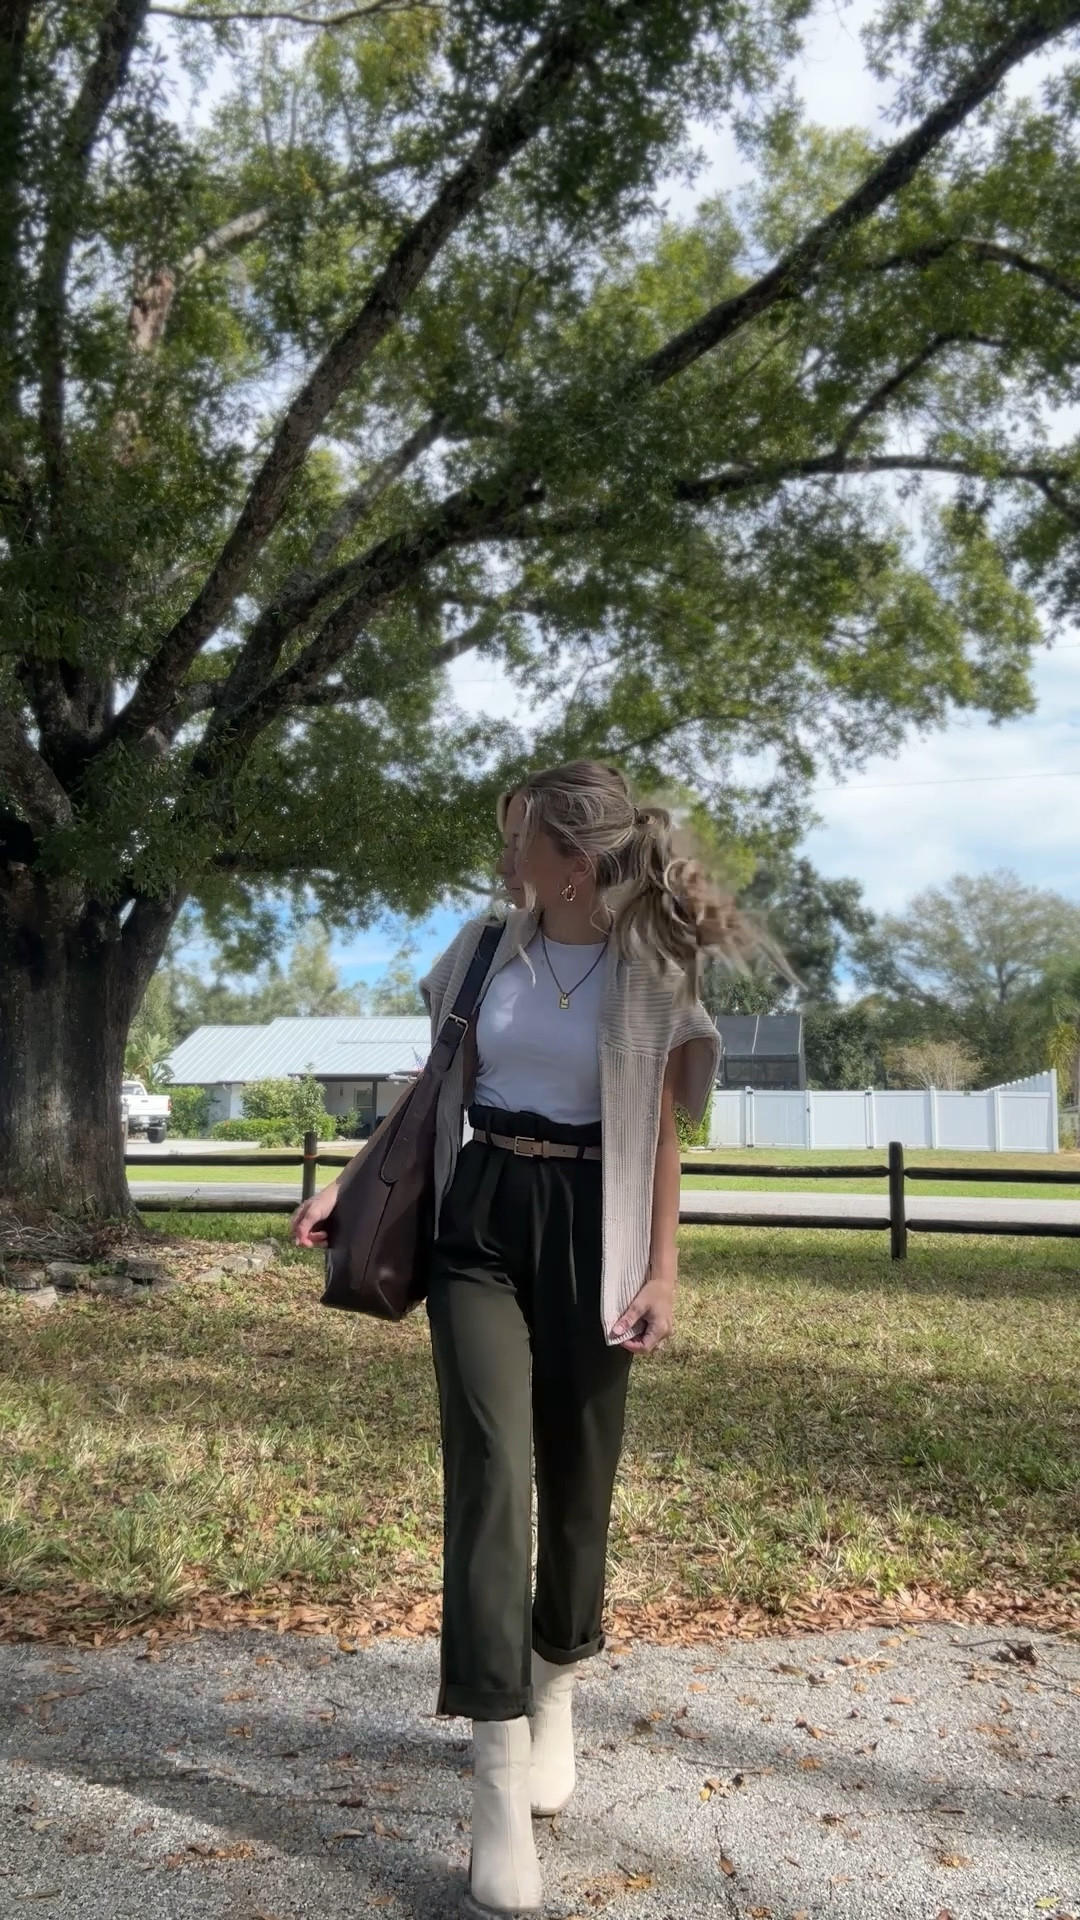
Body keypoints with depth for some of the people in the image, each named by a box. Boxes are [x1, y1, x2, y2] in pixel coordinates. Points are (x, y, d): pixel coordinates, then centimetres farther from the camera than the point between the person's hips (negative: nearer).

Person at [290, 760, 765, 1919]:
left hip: (590, 1231, -1)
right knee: (491, 1472, -10)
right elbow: (437, 1090, 14)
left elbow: (661, 1136, 1)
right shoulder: (484, 948, 5)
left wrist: (663, 1271, -4)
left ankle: (554, 1697, 35)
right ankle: (500, 1786, -5)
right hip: (482, 1222, 1)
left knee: (577, 1476, 8)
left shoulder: (651, 975, -2)